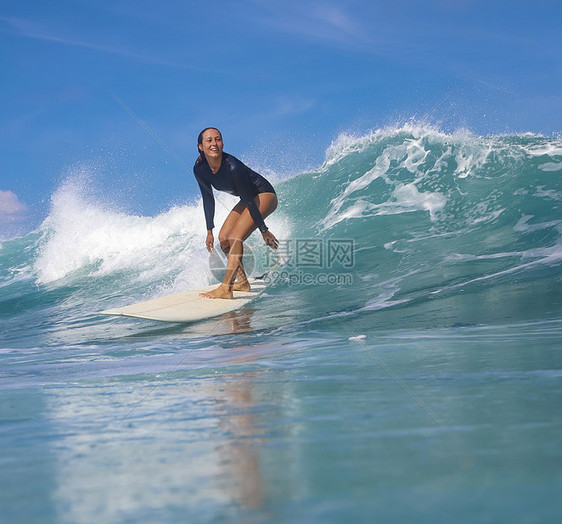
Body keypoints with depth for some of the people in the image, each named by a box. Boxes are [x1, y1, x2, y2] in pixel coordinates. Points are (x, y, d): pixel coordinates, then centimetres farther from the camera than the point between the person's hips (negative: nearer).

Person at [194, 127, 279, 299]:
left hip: (265, 195, -8)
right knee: (224, 238, 1)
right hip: (249, 198, 8)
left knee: (235, 237, -21)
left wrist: (264, 231, -18)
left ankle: (225, 288, -24)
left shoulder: (232, 167, -33)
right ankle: (242, 282, 13)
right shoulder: (200, 168, -13)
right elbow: (208, 200, 2)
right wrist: (209, 231, 6)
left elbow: (249, 201, -25)